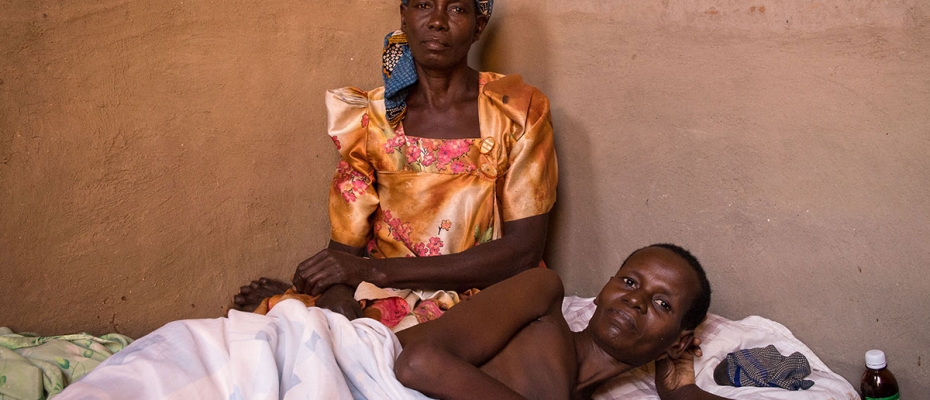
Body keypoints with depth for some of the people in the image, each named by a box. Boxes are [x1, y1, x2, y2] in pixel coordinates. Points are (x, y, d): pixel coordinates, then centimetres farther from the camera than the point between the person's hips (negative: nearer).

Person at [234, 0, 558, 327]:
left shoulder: (519, 110, -2)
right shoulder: (369, 118, 4)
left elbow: (524, 250, -11)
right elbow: (344, 247, 1)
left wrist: (378, 270, -18)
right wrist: (335, 295, -25)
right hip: (386, 307, 0)